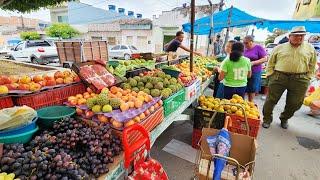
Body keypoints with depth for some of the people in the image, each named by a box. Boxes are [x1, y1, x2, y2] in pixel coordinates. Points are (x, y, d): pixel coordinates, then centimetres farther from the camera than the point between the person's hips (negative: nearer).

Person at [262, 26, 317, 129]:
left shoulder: (310, 48, 10)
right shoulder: (279, 48, 5)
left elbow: (312, 66, 14)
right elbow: (270, 63, 7)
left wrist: (308, 78, 6)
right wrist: (270, 75, -1)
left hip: (300, 80, 2)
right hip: (278, 77, -2)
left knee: (294, 104, 9)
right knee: (271, 100, 1)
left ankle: (284, 119, 32)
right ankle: (267, 119, 17)